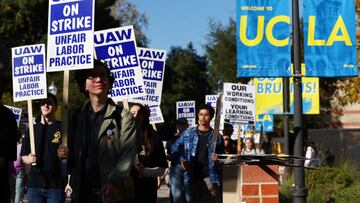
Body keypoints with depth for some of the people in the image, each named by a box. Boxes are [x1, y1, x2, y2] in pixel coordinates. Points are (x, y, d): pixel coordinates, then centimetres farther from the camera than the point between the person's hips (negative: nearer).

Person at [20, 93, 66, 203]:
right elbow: (23, 156, 18)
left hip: (56, 185, -3)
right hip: (35, 183, 3)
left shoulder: (63, 128, 4)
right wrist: (29, 159, -4)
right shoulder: (33, 129, 14)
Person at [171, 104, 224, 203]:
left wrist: (217, 158, -11)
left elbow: (222, 155, 11)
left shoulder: (216, 136, 5)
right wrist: (181, 159, -1)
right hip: (192, 175, 2)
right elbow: (175, 148, 14)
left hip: (210, 176, -2)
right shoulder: (188, 133, 8)